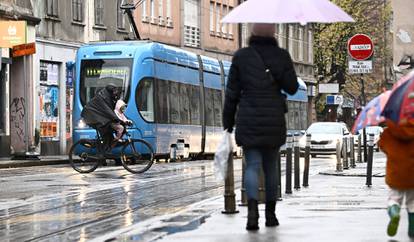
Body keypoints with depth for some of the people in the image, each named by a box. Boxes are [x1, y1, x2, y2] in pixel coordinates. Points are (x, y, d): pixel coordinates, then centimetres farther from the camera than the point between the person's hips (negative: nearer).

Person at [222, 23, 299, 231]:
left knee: (252, 165, -3)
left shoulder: (241, 56, 0)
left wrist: (228, 122, 8)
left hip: (248, 119, -1)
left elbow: (232, 92, 2)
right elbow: (292, 87, 0)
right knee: (270, 165, 14)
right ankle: (270, 213, 18)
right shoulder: (281, 55, 1)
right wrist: (276, 70, 6)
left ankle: (252, 206, -27)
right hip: (274, 119, 1)